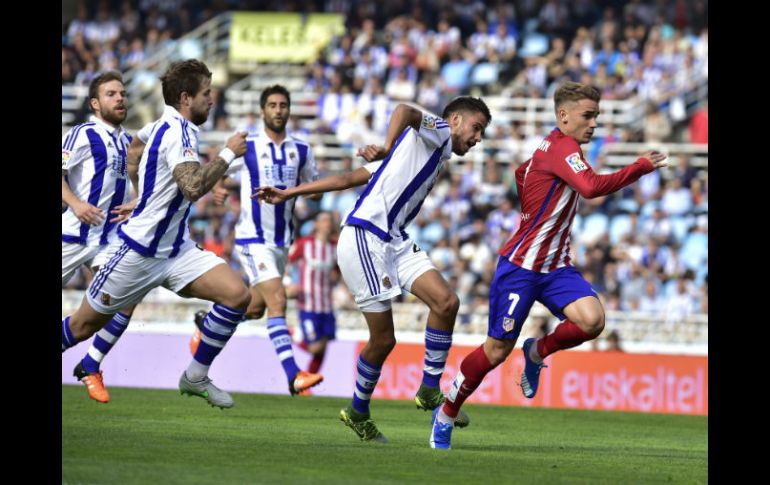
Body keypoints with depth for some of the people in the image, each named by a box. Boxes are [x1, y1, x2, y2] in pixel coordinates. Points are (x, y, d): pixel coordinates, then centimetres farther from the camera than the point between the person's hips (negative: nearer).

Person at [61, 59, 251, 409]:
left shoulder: (165, 125, 8)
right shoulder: (178, 133, -20)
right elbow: (193, 187, -37)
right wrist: (228, 154, -26)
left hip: (175, 249, 9)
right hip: (138, 251, -9)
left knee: (237, 295, -10)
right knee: (84, 325, 2)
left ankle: (196, 377, 0)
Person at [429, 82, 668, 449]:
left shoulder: (553, 147, 11)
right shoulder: (562, 148, -18)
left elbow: (522, 173, 31)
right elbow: (592, 187, -36)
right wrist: (641, 167, -31)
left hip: (555, 267, 8)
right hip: (520, 267, -8)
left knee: (591, 320, -17)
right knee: (498, 349, -1)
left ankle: (537, 352, 11)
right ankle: (446, 413, 19)